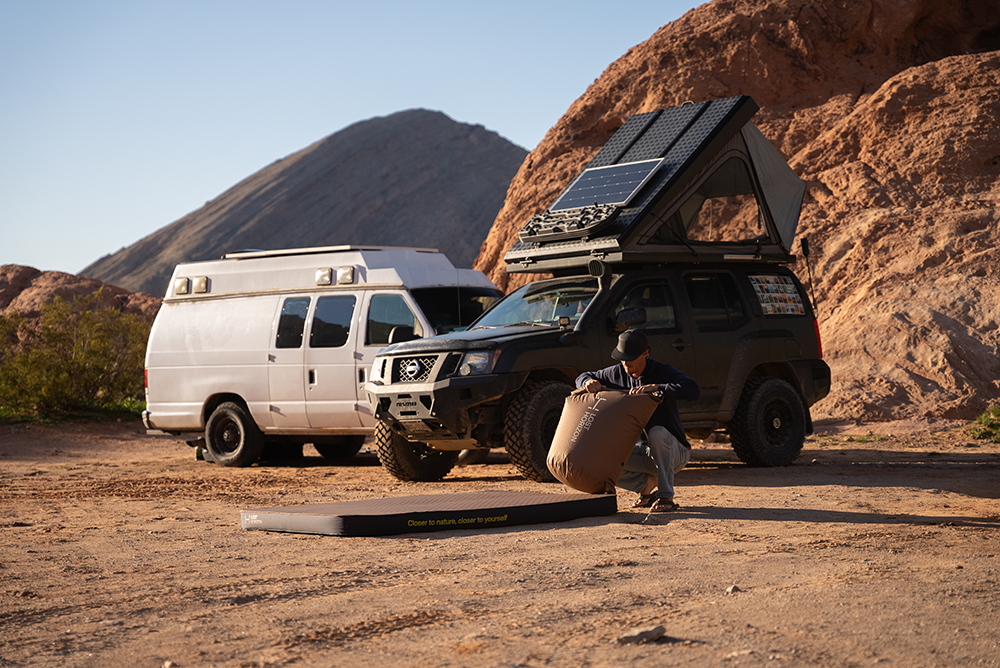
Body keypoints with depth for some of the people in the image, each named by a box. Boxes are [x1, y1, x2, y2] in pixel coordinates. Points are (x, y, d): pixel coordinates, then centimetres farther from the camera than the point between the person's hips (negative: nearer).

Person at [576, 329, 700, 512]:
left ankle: (666, 497, -29)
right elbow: (582, 378, 13)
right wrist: (589, 382, -13)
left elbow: (693, 390, -35)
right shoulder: (618, 373, -1)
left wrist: (654, 387, -41)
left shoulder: (663, 372, -17)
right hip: (643, 452, 5)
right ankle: (649, 483, 4)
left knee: (657, 432, -39)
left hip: (674, 452, -5)